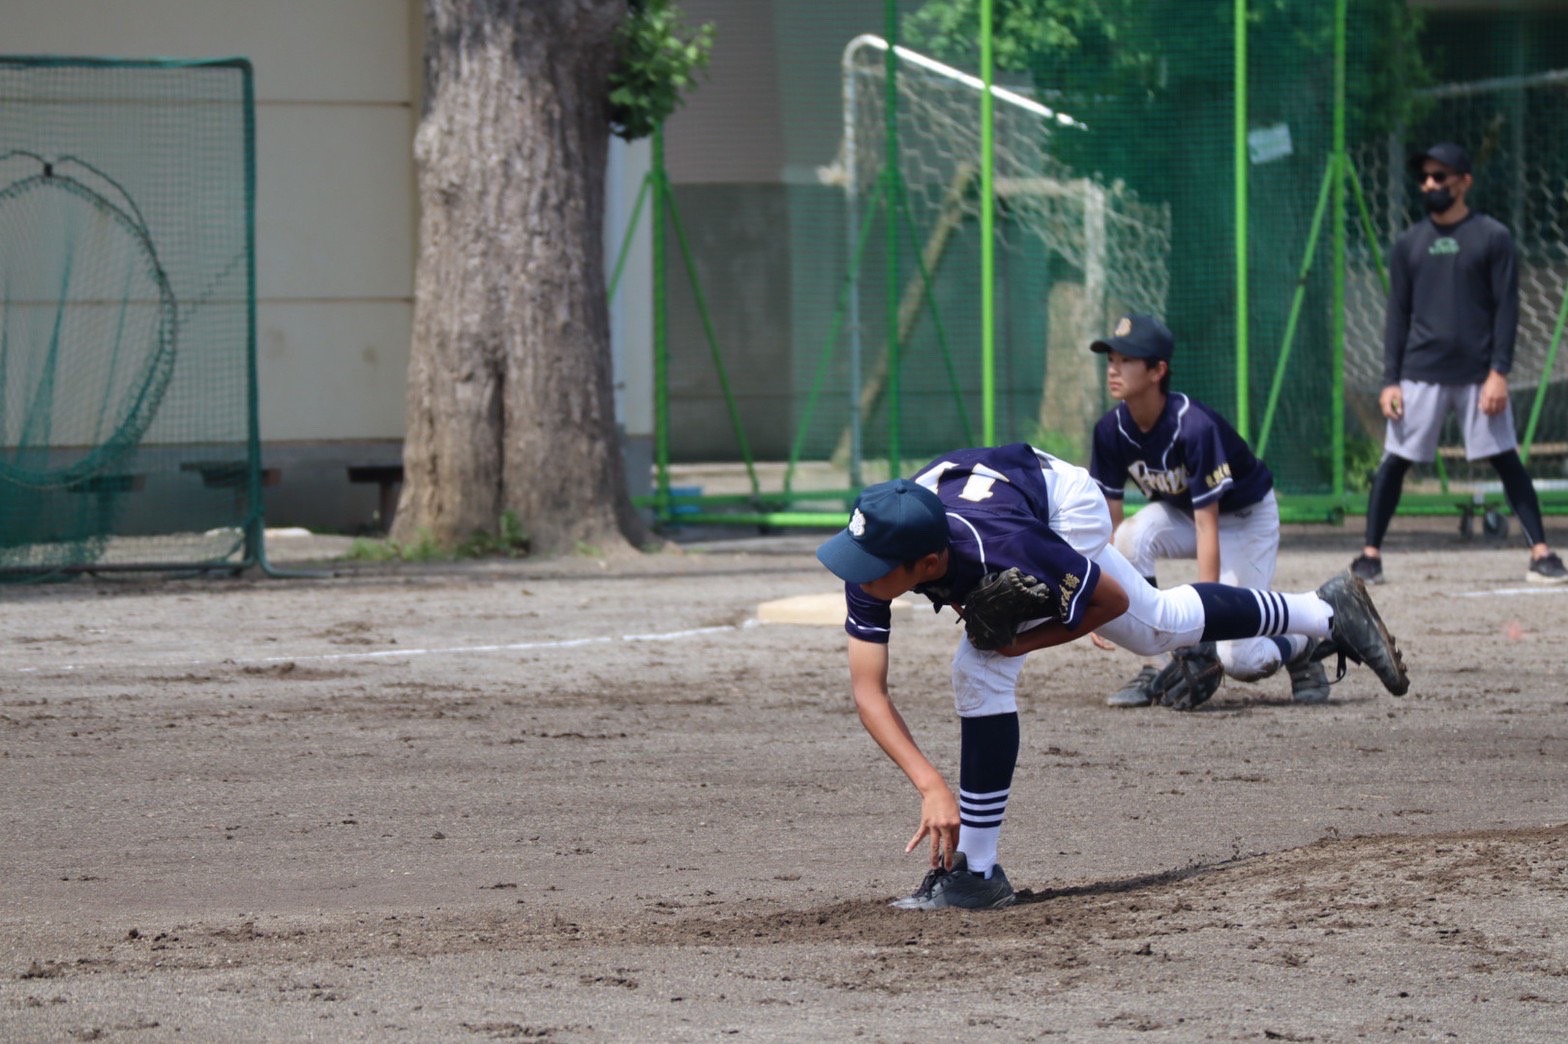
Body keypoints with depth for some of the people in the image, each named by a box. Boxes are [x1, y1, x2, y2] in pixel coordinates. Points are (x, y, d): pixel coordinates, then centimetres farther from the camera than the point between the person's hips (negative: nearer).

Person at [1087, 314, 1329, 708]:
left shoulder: (1195, 427, -34)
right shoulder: (1112, 431, -17)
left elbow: (1207, 526, -34)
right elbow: (1109, 518, -14)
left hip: (1246, 517, -5)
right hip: (1178, 512, 5)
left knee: (1237, 659, -17)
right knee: (1131, 536, -31)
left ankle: (1300, 647, 19)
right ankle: (1161, 665, -15)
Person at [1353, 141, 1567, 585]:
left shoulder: (1492, 237, 1)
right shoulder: (1409, 244, 10)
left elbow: (1506, 309, -2)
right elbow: (1397, 315, 11)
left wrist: (1499, 372, -11)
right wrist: (1390, 380, 3)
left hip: (1478, 376, -2)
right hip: (1420, 375, 2)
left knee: (1506, 461, -2)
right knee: (1394, 461, -1)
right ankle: (1370, 556, 5)